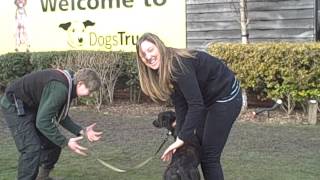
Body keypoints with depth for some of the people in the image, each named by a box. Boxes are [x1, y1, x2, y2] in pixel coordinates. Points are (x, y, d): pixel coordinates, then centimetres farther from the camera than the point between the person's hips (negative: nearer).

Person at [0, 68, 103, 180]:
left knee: (54, 140, 11)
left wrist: (82, 131, -5)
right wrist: (66, 142, -29)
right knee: (32, 148, -19)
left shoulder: (69, 85, -2)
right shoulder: (60, 88, -33)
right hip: (14, 104, -10)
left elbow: (60, 116, 6)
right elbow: (42, 122, -34)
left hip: (32, 106, 10)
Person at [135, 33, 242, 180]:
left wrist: (182, 138, -29)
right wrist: (180, 136, -8)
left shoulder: (179, 64, -28)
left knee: (209, 155, -6)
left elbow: (196, 104, -31)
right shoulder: (163, 71, -1)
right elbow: (180, 105, -2)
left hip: (227, 97, -9)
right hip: (208, 99, 9)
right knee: (198, 147, 16)